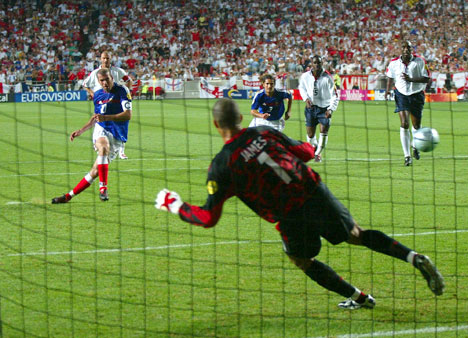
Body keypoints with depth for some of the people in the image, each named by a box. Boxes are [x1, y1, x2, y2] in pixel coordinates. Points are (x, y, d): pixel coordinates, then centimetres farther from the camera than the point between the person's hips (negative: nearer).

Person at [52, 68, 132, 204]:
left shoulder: (122, 91, -7)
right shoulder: (98, 94, 12)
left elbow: (128, 115, -16)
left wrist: (106, 118, -26)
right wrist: (81, 130, 23)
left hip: (117, 136, -2)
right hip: (101, 130, 2)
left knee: (96, 171, -7)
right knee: (103, 148, -33)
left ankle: (68, 196, 0)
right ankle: (103, 188, -32)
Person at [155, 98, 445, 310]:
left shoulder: (222, 165, -6)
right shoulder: (265, 133, 5)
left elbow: (208, 218, -5)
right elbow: (306, 152, 15)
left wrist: (173, 204, 10)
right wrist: (310, 148, 39)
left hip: (291, 215, -4)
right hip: (316, 192, 4)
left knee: (303, 260, 26)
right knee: (357, 235, 23)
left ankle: (358, 297, 31)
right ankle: (414, 257, 8)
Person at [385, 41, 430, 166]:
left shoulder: (419, 61, -11)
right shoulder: (394, 63, -4)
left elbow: (427, 79, -13)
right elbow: (390, 77, 15)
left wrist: (411, 79, -24)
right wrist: (388, 90, 0)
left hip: (417, 95, 0)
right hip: (401, 95, 0)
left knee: (416, 125, 9)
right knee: (404, 124, -14)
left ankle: (415, 147, 42)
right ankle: (407, 156, -9)